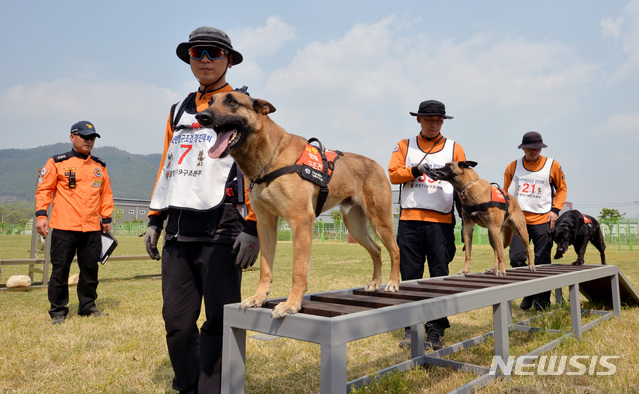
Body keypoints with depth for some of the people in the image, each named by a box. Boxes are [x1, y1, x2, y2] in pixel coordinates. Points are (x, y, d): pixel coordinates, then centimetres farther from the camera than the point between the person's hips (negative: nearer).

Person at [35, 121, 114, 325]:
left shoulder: (100, 166, 14)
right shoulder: (57, 163, 3)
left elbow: (106, 194, 18)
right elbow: (44, 190, 1)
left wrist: (106, 218, 14)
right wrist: (41, 215, -9)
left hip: (92, 229, 4)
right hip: (63, 228, -3)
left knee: (90, 269, 9)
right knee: (60, 270, 2)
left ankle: (87, 306, 23)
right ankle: (58, 311, 15)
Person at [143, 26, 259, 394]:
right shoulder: (179, 111, 22)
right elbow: (167, 166, 23)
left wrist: (253, 227, -14)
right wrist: (155, 219, 18)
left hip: (221, 230, -5)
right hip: (178, 232, 6)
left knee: (219, 321, -1)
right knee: (177, 321, 9)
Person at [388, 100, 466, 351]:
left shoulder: (454, 148, 13)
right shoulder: (405, 146, 14)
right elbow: (392, 174, 1)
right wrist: (414, 171, -15)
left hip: (441, 222, 0)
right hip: (409, 220, 1)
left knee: (439, 275, 0)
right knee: (410, 275, 3)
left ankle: (436, 330, 9)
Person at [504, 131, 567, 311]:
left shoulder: (552, 166, 4)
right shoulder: (513, 167, 6)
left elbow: (561, 188, 13)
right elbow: (506, 193, 13)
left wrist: (555, 210, 1)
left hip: (543, 220, -1)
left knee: (542, 263, 1)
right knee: (516, 258, -6)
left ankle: (541, 304, 11)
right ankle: (528, 293, 18)